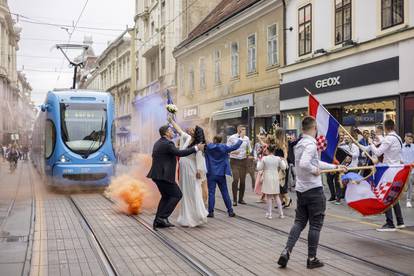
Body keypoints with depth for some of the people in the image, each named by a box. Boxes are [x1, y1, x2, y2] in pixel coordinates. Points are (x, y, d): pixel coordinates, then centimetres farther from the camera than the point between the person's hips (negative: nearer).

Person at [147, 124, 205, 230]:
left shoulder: (159, 143, 14)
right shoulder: (167, 144, -16)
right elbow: (180, 153, -23)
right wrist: (196, 148, -16)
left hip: (158, 174, 10)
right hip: (164, 175, -10)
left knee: (166, 196, 18)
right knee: (177, 195, -2)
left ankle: (158, 221, 16)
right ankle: (162, 217, -5)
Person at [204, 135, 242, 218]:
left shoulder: (208, 147, -4)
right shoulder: (224, 148, -3)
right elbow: (235, 147, 1)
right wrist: (240, 141, 18)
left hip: (211, 174, -1)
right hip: (221, 174, 1)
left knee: (211, 192, 0)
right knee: (225, 193, 8)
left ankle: (211, 212, -3)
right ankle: (230, 211, 12)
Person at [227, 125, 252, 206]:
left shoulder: (246, 138, 5)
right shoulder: (232, 138, -4)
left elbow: (249, 148, 16)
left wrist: (249, 152, -6)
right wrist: (233, 152, -20)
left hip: (243, 160, 3)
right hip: (234, 161, -3)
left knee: (243, 180, 3)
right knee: (236, 179, -15)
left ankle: (241, 199, 17)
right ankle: (234, 199, -5)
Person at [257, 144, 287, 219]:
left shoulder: (264, 158, -10)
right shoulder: (278, 158, -3)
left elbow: (259, 168, -5)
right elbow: (283, 167, 5)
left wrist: (259, 161, 10)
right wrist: (283, 160, 19)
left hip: (267, 178, -3)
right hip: (275, 178, 3)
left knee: (269, 196, 4)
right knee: (276, 196, 13)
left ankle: (269, 214, 5)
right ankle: (281, 213, 12)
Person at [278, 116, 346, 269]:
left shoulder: (299, 144, 11)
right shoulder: (311, 144, -17)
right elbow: (304, 164, -33)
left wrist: (335, 167, 23)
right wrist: (315, 170, -15)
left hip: (301, 189, 8)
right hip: (314, 190, -8)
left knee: (299, 222, 13)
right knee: (315, 225, 4)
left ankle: (287, 251, 1)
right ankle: (312, 259, 11)